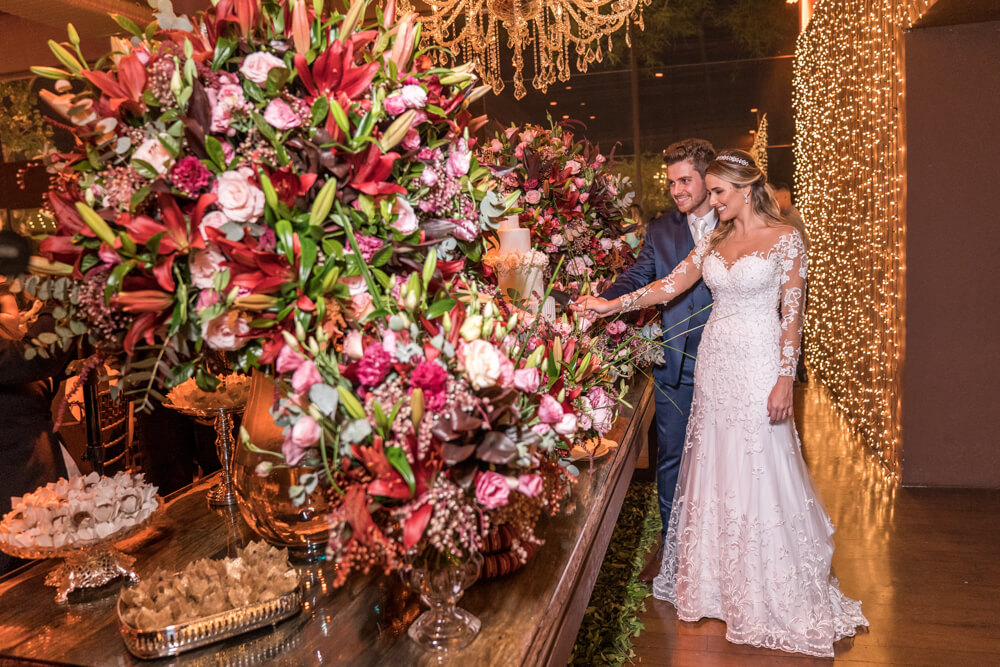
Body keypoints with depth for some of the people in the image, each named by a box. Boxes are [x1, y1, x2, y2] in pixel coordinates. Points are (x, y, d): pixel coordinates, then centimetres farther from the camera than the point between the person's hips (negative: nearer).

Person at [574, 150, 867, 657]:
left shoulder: (785, 238, -5)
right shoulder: (715, 240, 10)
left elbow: (792, 312, -8)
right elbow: (671, 285, 4)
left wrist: (785, 379, -13)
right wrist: (611, 305, -7)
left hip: (758, 365, -5)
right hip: (715, 362, 5)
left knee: (760, 473, 0)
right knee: (717, 470, 11)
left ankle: (771, 596, 19)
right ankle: (719, 582, 28)